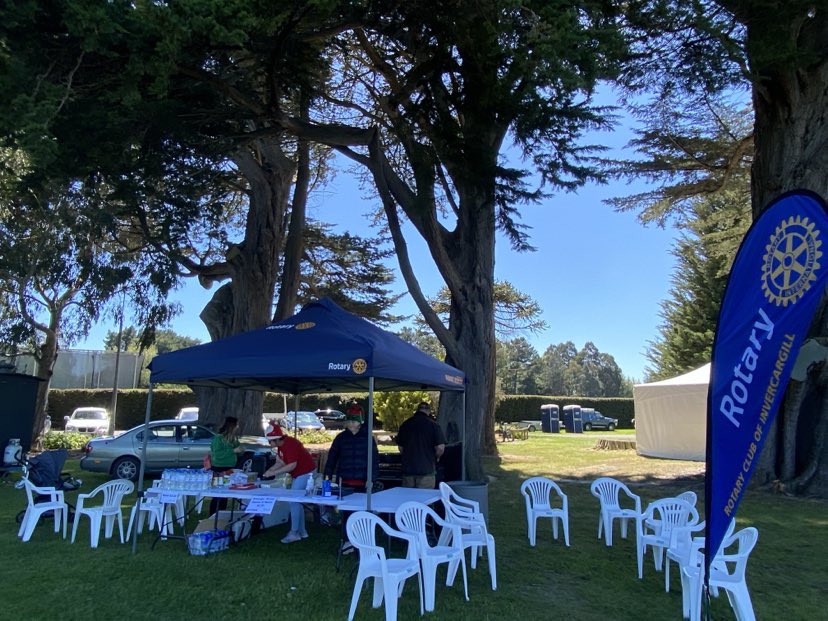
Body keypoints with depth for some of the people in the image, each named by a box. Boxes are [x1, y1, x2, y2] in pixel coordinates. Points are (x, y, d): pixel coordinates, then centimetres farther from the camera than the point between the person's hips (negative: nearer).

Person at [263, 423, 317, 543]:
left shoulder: (290, 444, -25)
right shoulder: (281, 446, 6)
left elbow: (292, 465, -27)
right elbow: (280, 462, 10)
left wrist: (273, 473, -22)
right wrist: (268, 471, -4)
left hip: (306, 473, -11)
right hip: (299, 474, 11)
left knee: (294, 501, -10)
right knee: (297, 501, 15)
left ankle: (294, 533, -2)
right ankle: (302, 531, 24)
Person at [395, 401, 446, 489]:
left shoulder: (405, 424, 4)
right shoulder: (433, 425, -8)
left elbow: (400, 447, 10)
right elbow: (440, 448, -12)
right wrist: (435, 458, 8)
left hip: (407, 469, 4)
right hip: (426, 470, -4)